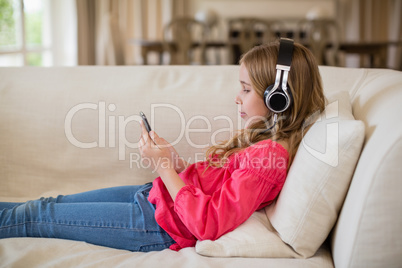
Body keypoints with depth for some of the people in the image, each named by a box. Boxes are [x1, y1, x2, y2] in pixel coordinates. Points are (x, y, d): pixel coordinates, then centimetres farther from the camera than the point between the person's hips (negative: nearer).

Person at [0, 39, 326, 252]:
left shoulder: (270, 155, -25)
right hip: (157, 194, 9)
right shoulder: (261, 136, 4)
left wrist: (165, 165, -21)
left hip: (162, 224, -8)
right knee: (54, 203, 15)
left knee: (40, 216, 4)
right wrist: (174, 158, -5)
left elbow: (208, 224, -27)